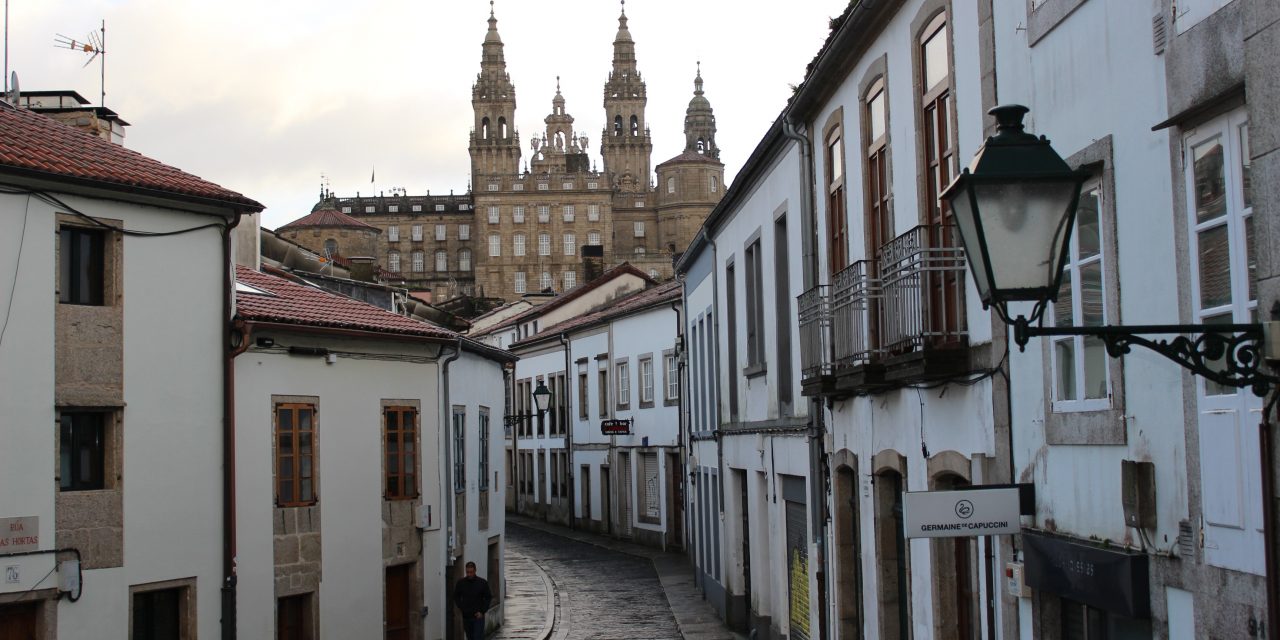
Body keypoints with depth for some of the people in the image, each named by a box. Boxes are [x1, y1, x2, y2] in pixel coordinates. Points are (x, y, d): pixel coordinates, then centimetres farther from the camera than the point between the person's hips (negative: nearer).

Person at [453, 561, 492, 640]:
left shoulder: (483, 583, -4)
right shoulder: (461, 583, 2)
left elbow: (488, 598, 1)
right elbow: (456, 597, 15)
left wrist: (482, 611, -7)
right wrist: (461, 608, 3)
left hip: (478, 616, -3)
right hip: (466, 616, 3)